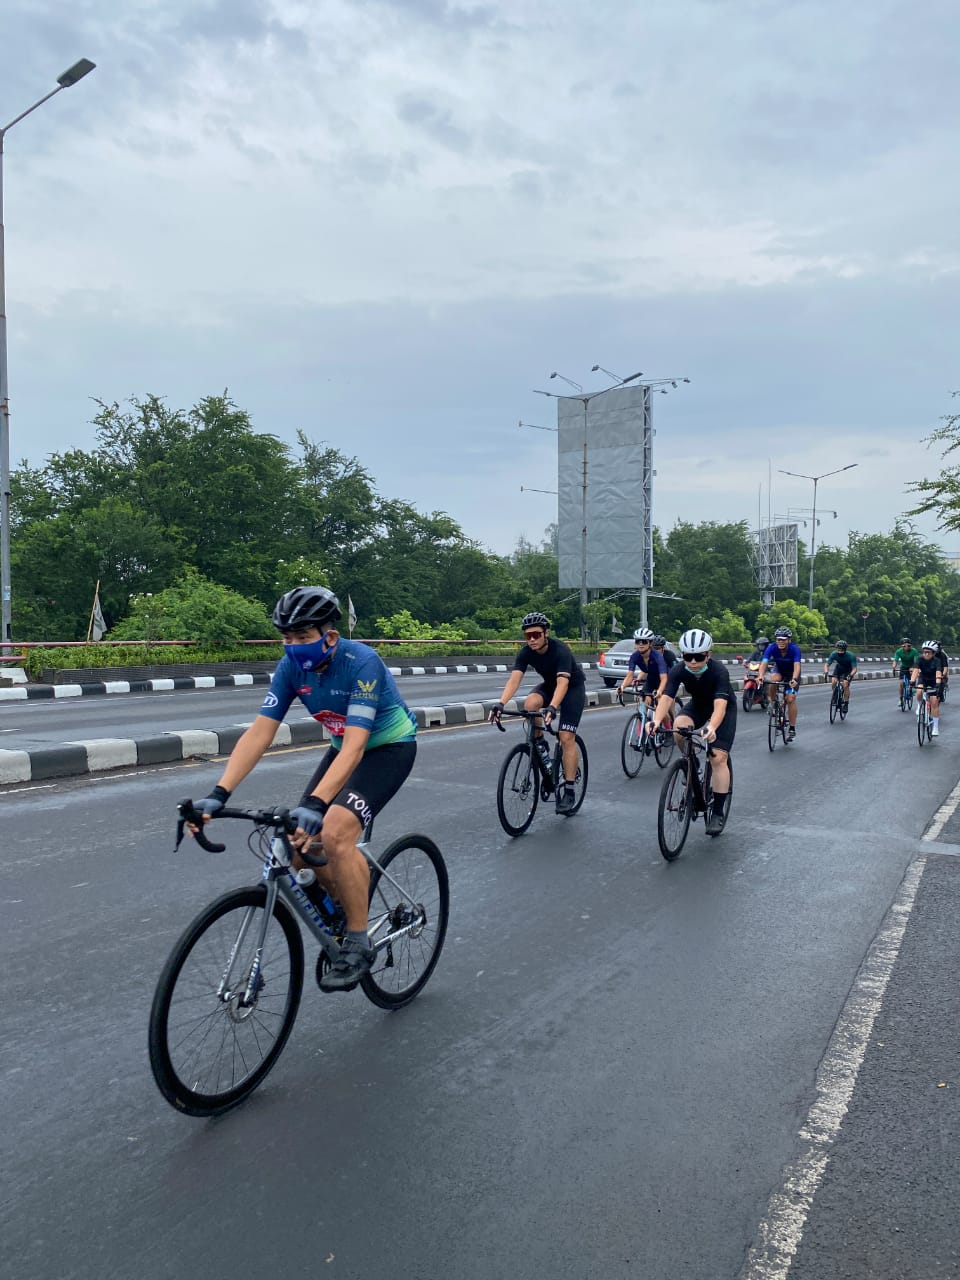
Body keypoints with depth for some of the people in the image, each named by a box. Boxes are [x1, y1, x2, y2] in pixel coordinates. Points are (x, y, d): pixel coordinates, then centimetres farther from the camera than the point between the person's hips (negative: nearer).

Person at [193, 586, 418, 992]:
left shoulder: (362, 662, -31)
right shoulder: (292, 666, -13)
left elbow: (355, 744, -38)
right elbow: (259, 732, -17)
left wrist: (315, 803, -50)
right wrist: (219, 793, -28)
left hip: (389, 747, -7)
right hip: (345, 747, 7)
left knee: (334, 831, -27)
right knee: (300, 843, -6)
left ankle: (358, 942, -10)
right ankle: (348, 909, 20)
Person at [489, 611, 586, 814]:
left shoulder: (561, 650, -33)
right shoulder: (525, 652, -19)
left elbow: (562, 683, -44)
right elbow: (514, 679, -30)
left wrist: (552, 707, -61)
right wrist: (500, 703, -46)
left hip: (573, 686, -5)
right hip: (549, 684, 5)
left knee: (566, 737, -16)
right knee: (530, 704, -29)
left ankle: (569, 791, -8)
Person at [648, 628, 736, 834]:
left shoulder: (719, 671, -35)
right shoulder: (679, 670, -26)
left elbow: (720, 704, -47)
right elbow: (666, 698, -36)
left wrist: (711, 728, -66)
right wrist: (656, 720, -56)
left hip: (724, 709, -3)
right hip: (697, 705, 3)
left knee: (718, 757, -15)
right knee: (679, 726, -30)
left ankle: (718, 813, -4)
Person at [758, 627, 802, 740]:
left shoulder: (795, 649, -33)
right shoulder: (771, 648, -28)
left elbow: (797, 665, -46)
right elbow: (764, 663, -39)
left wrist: (794, 679, -64)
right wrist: (761, 675, -59)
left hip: (792, 673, -2)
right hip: (779, 670, 2)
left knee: (790, 699, -13)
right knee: (774, 679, -34)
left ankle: (792, 729, -1)